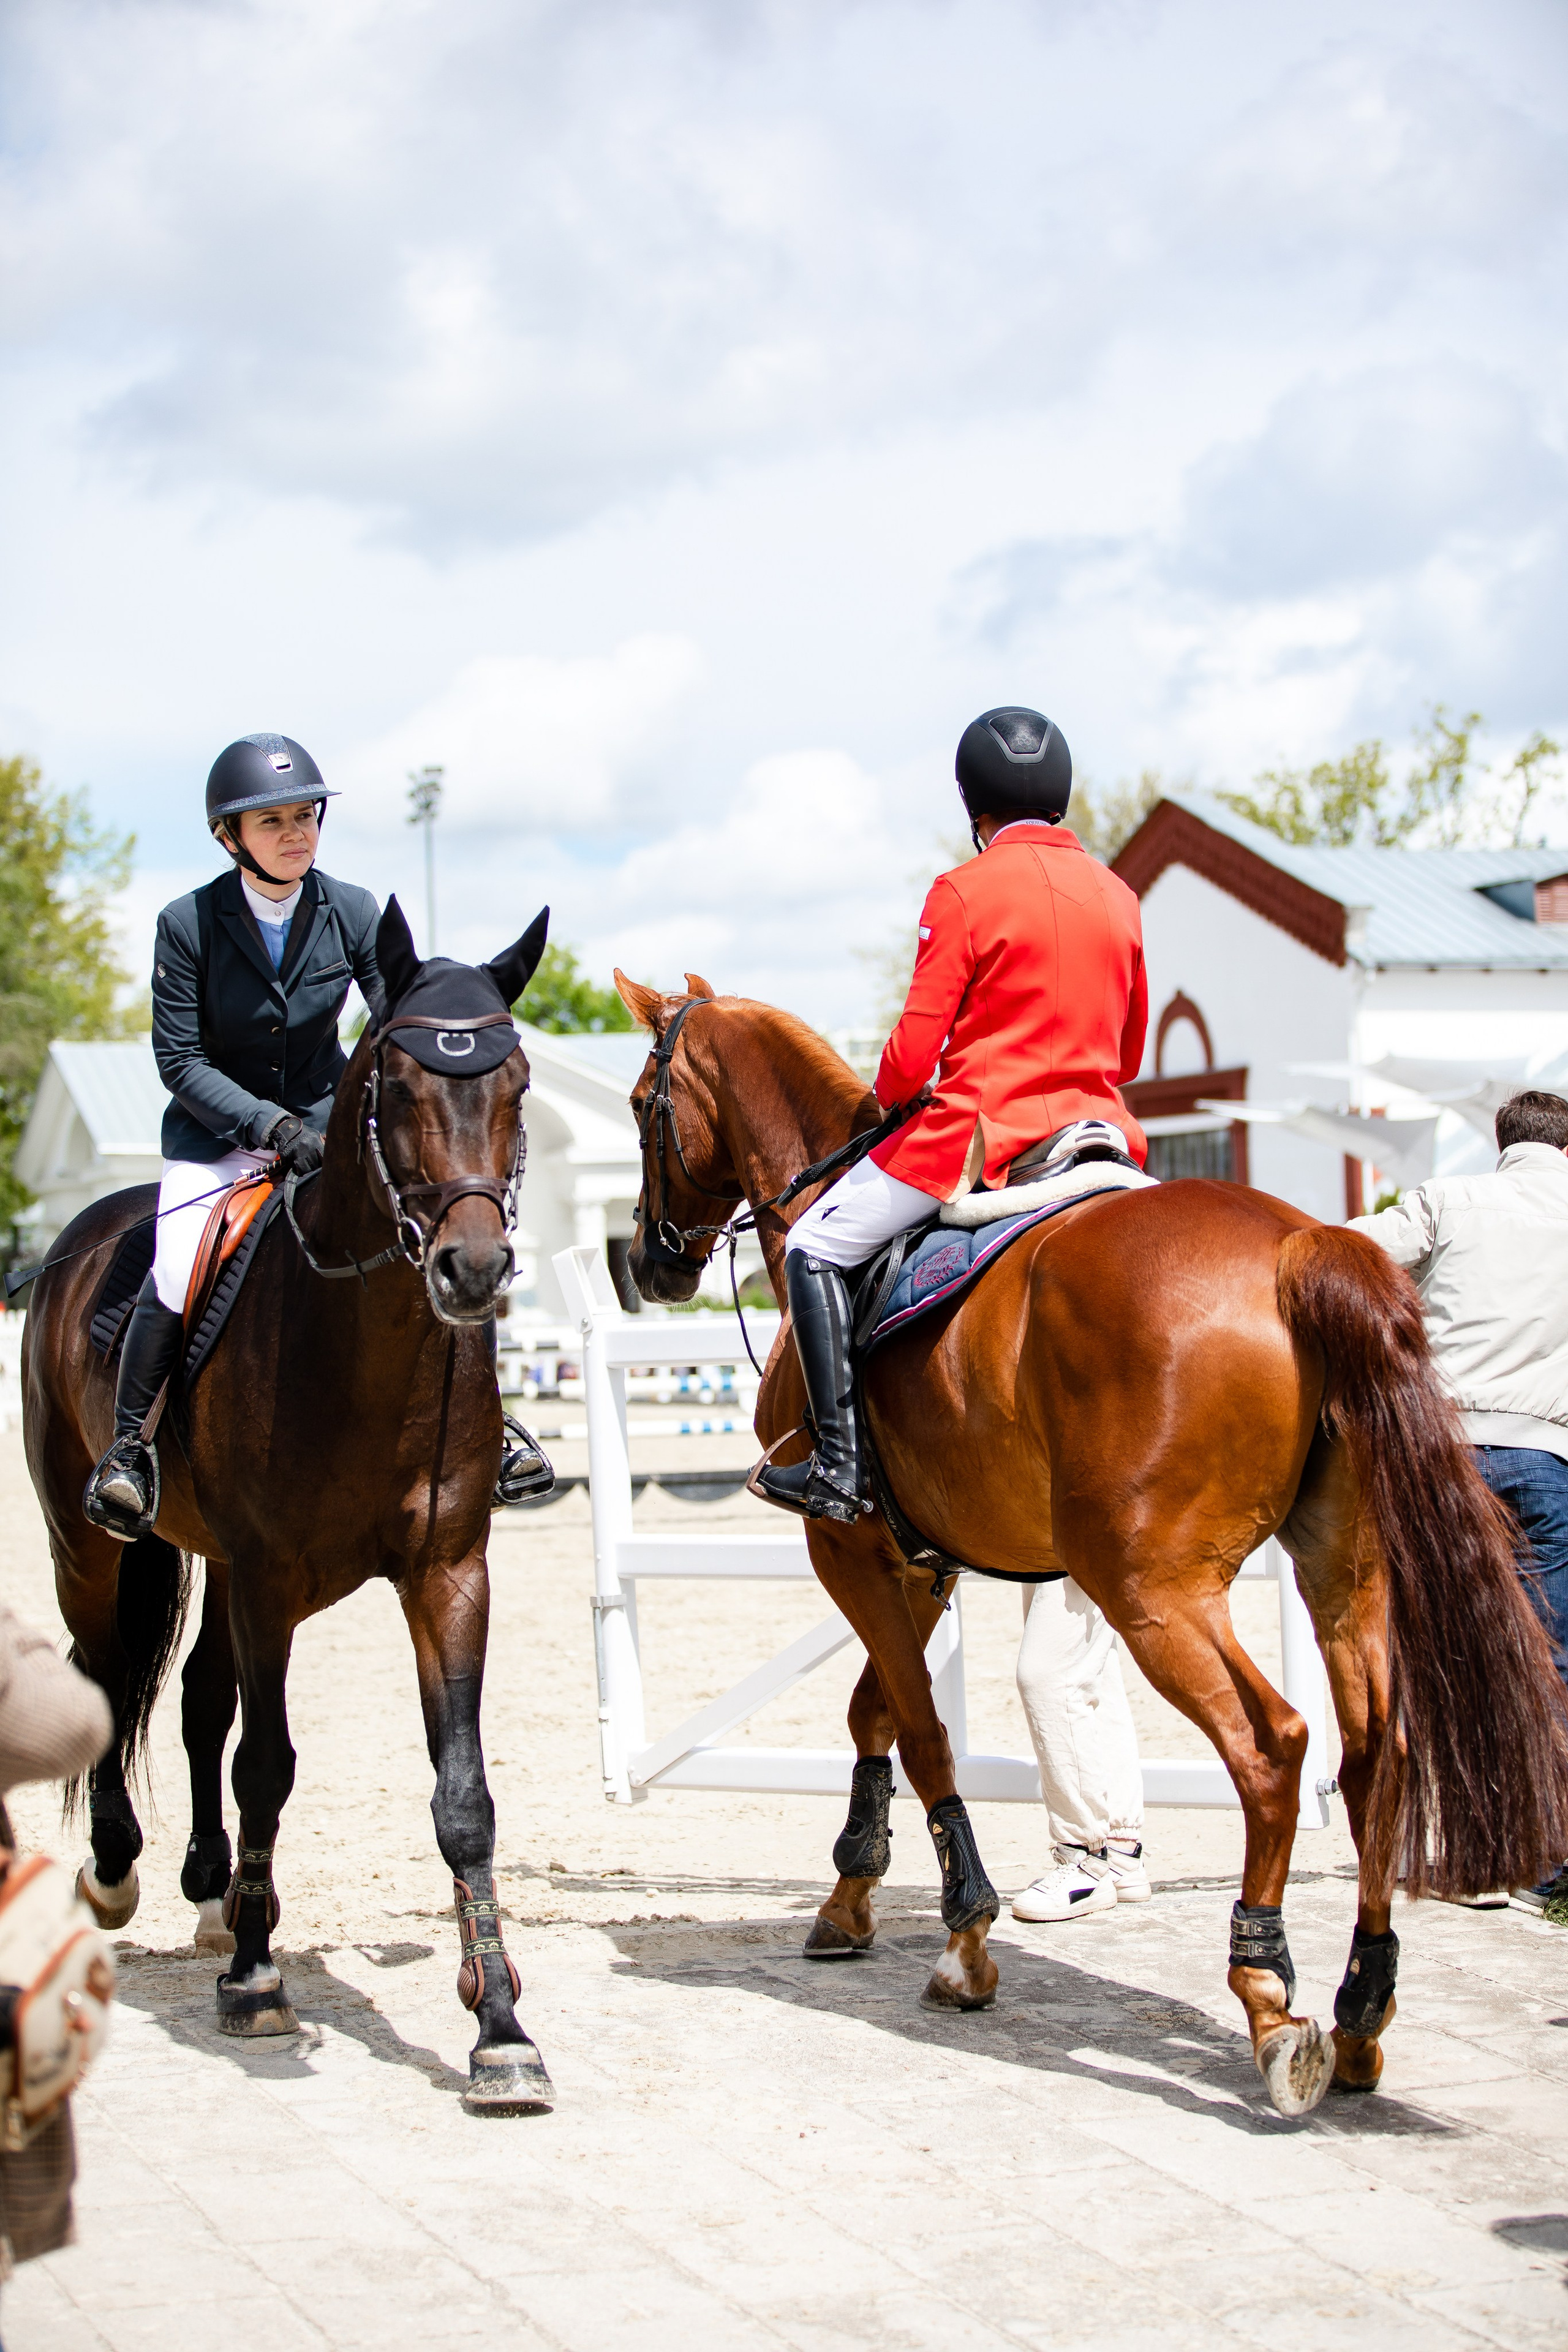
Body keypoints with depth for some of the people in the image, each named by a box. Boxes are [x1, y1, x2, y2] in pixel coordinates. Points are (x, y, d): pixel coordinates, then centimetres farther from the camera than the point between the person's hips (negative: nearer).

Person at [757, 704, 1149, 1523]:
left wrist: (890, 1094, 11)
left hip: (977, 1132, -6)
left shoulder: (965, 892, -9)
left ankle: (840, 1464, -1)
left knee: (815, 1249, 8)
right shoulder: (1119, 897, 9)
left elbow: (912, 1055, -10)